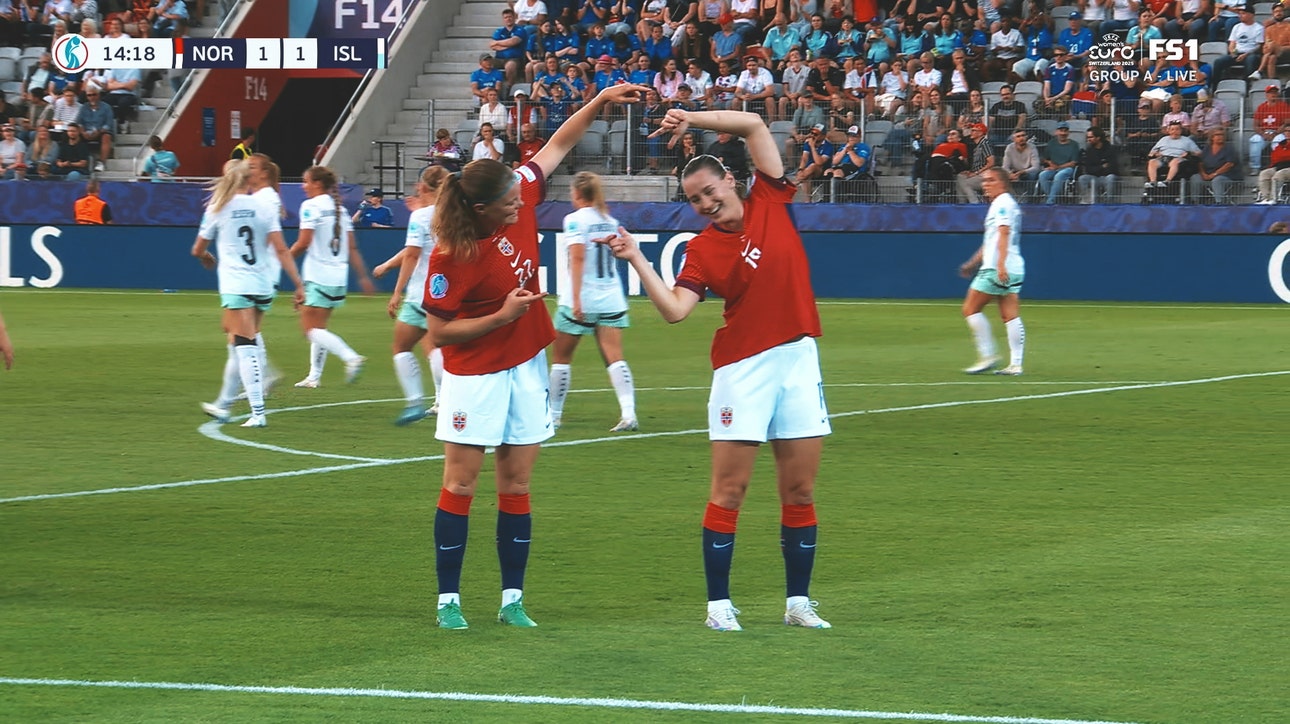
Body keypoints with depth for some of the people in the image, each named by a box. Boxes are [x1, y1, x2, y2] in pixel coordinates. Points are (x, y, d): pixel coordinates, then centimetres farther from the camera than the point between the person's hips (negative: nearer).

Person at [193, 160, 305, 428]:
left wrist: (207, 258, 36)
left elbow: (198, 250, 13)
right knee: (238, 347, 17)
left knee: (245, 348, -9)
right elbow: (281, 250, -2)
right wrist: (298, 284, -2)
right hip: (263, 288, 4)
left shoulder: (217, 210, 1)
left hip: (235, 287, -4)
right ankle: (223, 406, 29)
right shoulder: (265, 208, 4)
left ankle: (258, 413, -20)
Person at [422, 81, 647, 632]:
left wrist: (599, 102, 0)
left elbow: (557, 146, 8)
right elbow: (438, 332, -15)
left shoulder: (520, 200, -6)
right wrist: (501, 316, -21)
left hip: (525, 369, 6)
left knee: (516, 488, 7)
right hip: (475, 376, -6)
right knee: (460, 486, 0)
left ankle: (513, 601, 11)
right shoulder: (451, 257, -22)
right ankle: (448, 600, 6)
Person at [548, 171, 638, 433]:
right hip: (611, 299, 5)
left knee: (561, 357, 9)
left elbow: (577, 257, -18)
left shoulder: (575, 220, -9)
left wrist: (576, 299, -22)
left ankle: (553, 415, 15)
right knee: (614, 357, -3)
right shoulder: (610, 221, 9)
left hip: (581, 301, -5)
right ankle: (628, 413, -18)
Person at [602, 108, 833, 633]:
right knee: (729, 491, -2)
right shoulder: (702, 249, -1)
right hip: (742, 368, -3)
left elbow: (754, 126, 2)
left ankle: (798, 603, 13)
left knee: (799, 492, 6)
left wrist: (694, 119, -6)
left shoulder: (770, 202, 5)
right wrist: (637, 259, -21)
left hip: (798, 358, 3)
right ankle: (719, 604, 4)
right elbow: (674, 309, -13)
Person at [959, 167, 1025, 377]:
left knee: (970, 309, -2)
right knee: (1010, 315, 3)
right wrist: (974, 262, 36)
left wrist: (1000, 264, -31)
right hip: (1013, 270, 10)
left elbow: (1003, 234, -21)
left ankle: (987, 357, -4)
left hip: (996, 269, -10)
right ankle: (1016, 364, -4)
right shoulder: (1006, 204, 22)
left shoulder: (1002, 204, -8)